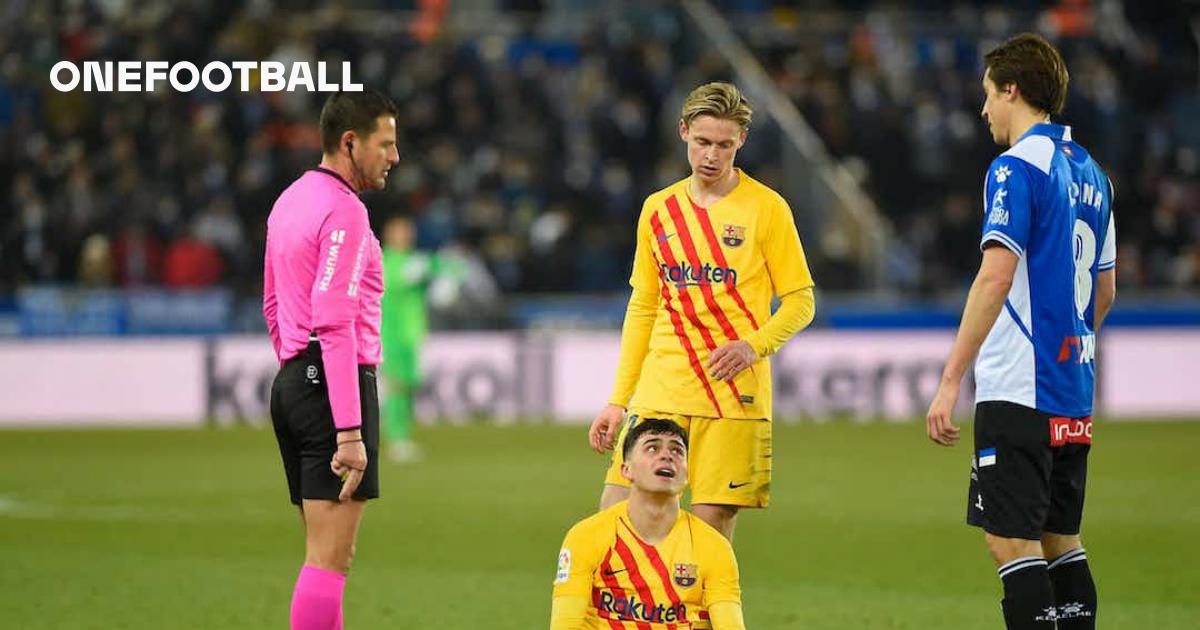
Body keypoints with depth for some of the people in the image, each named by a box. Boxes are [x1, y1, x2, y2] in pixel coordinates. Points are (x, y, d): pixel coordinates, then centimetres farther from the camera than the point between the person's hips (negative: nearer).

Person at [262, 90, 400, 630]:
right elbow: (335, 325, -20)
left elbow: (273, 306, 25)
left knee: (329, 555, 12)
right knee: (330, 559, -10)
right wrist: (349, 431, -22)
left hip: (293, 381, 10)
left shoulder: (290, 201, 17)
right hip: (337, 385, -10)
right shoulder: (344, 210, -13)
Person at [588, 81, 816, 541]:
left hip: (733, 394, -3)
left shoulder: (766, 208, 0)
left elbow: (800, 301, 2)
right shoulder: (658, 209, 12)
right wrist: (618, 400, 12)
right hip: (659, 391, 4)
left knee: (712, 521, -7)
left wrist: (755, 345, -16)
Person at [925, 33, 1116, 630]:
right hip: (1074, 392, 9)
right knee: (1060, 539, 13)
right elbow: (1105, 290, 22)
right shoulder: (1090, 172, 15)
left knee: (1012, 541, -8)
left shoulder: (1017, 167, -11)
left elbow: (996, 276, -20)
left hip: (1018, 391, -9)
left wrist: (950, 380, -21)